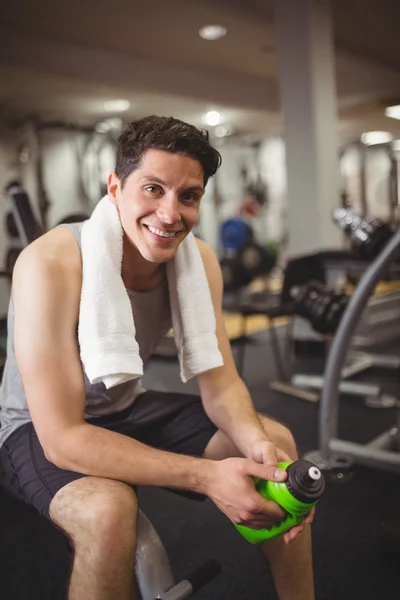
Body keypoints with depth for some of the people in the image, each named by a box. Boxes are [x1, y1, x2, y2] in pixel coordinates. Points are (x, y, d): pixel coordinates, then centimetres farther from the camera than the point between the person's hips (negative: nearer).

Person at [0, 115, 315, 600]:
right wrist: (208, 476, -39)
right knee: (108, 510, -36)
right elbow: (63, 438, -33)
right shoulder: (51, 265, -31)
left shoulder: (198, 260, -13)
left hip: (128, 408, 6)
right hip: (40, 429, -5)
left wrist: (256, 443, -31)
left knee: (276, 443, -6)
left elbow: (219, 382, -8)